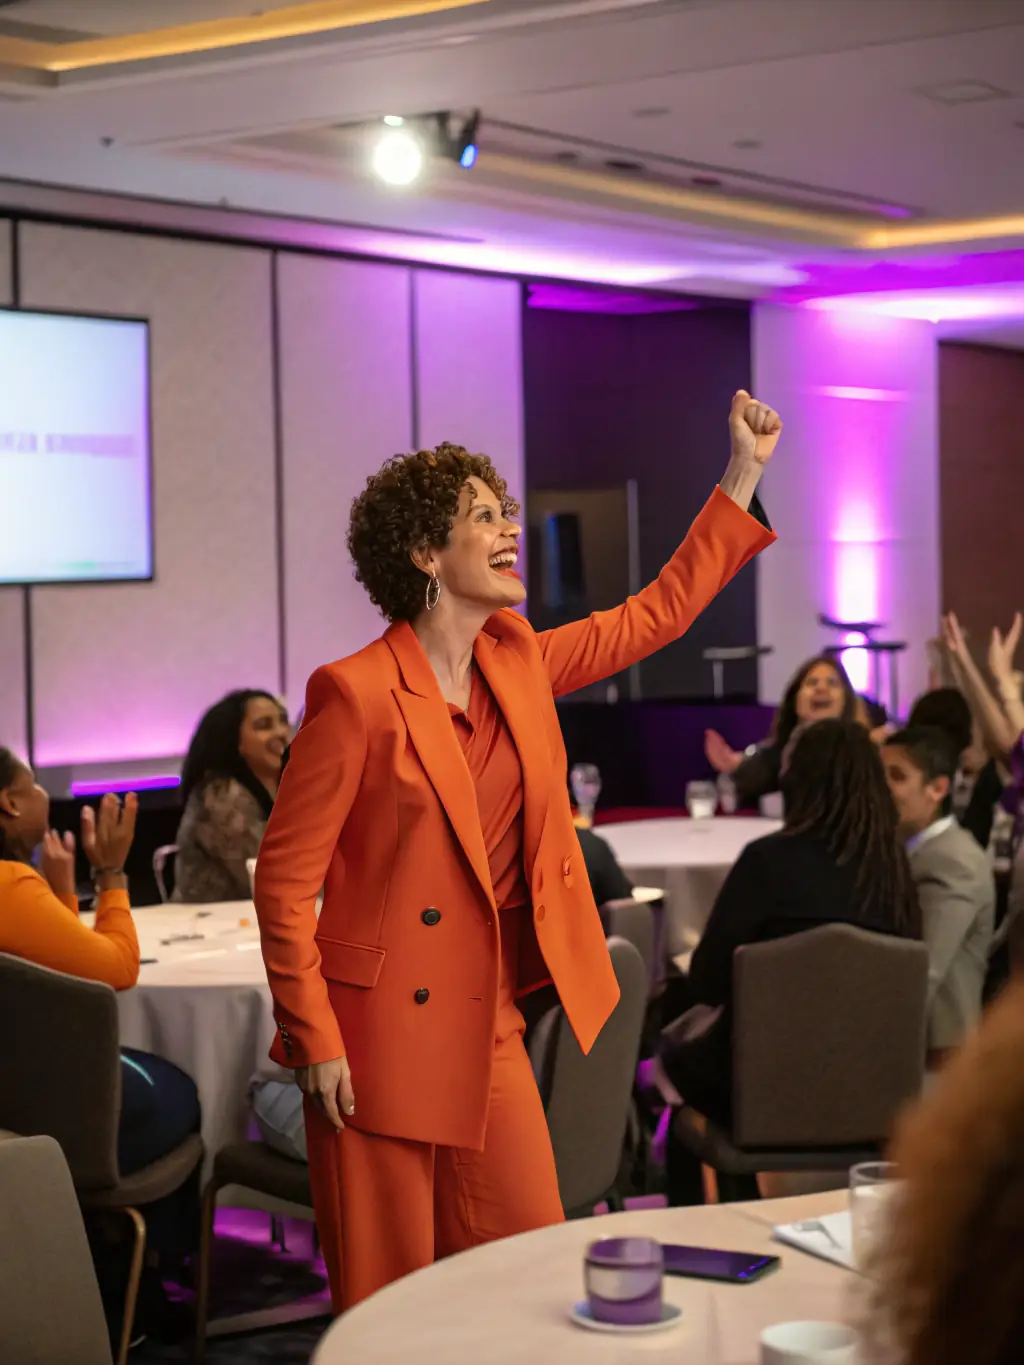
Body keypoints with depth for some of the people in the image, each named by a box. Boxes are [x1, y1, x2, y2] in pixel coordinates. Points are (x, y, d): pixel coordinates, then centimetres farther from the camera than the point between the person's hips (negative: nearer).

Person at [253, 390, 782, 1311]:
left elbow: (658, 613, 18)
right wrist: (316, 1044, -14)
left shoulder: (516, 663, 7)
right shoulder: (358, 694, -13)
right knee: (386, 1298, 2)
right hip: (381, 1037, -7)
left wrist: (745, 473, 17)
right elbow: (284, 881, -11)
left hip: (488, 1029, 7)